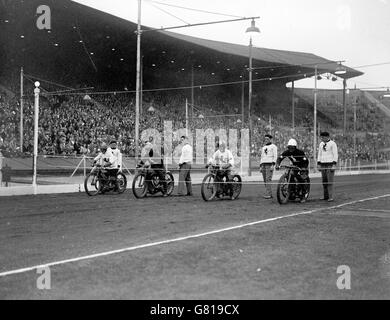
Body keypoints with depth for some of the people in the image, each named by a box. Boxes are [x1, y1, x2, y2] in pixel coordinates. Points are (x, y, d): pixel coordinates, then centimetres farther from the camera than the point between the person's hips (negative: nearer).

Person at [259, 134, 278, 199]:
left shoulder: (273, 146, 2)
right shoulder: (263, 147, 22)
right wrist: (260, 166, 16)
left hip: (270, 164, -7)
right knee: (265, 180, 2)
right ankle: (270, 194, 7)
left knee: (268, 179, -16)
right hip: (263, 164, 7)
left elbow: (275, 156, -6)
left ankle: (268, 194, -20)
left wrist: (273, 165, -17)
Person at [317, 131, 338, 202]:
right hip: (323, 164, 6)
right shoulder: (321, 144, 13)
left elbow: (335, 154, -9)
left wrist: (334, 165, -16)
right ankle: (325, 196, 9)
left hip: (330, 164, -6)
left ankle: (330, 197, -10)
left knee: (330, 181, -10)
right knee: (324, 181, 4)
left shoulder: (332, 143, -7)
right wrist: (319, 164, 10)